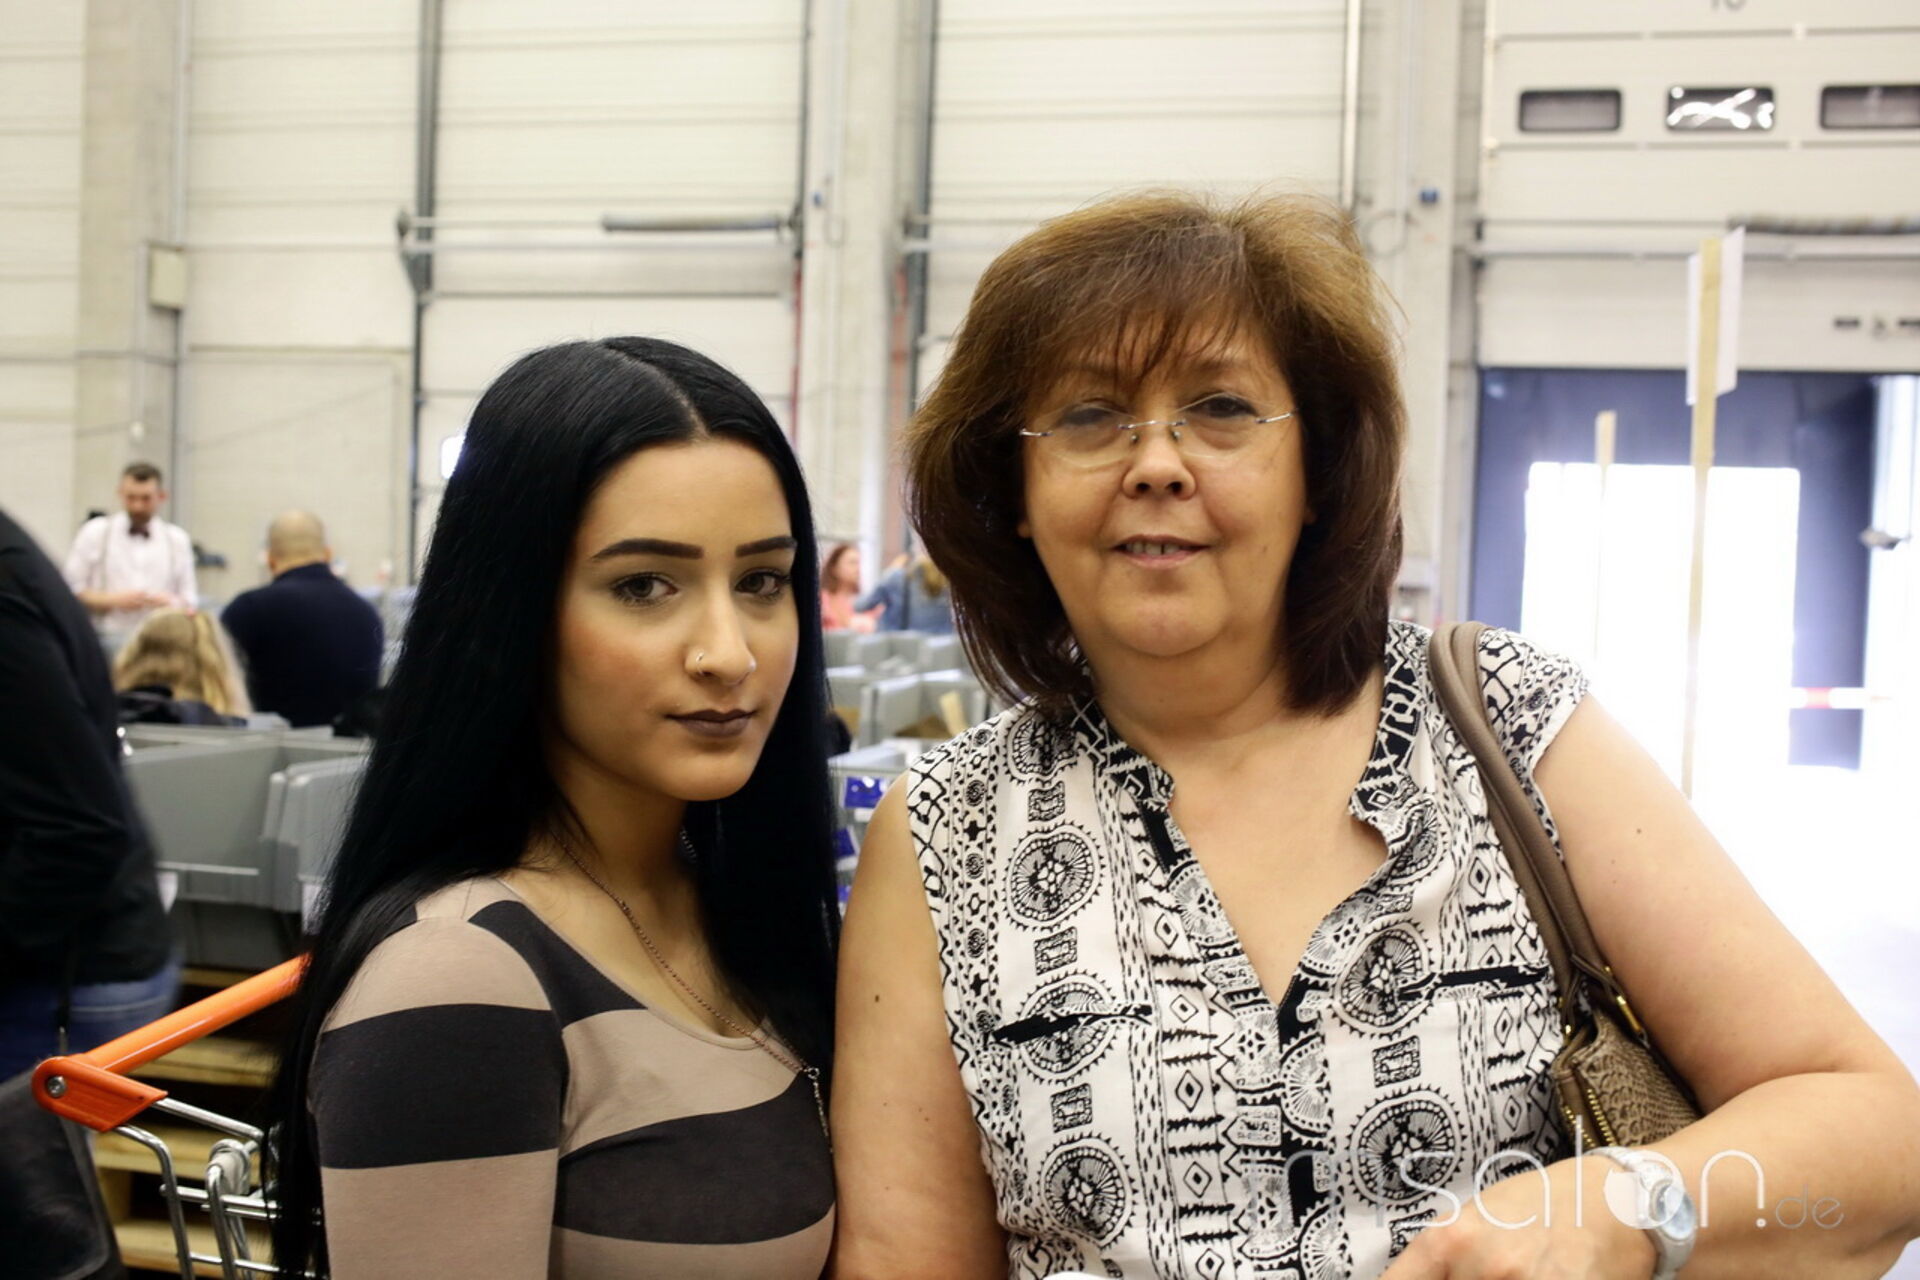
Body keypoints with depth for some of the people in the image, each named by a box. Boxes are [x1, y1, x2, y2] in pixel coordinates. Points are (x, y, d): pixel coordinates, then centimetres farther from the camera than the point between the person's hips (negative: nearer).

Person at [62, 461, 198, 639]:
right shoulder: (94, 534, 6)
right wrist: (113, 600, -11)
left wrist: (171, 603, -10)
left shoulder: (178, 539, 11)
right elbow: (69, 591, 2)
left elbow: (190, 600, 12)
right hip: (107, 638, -1)